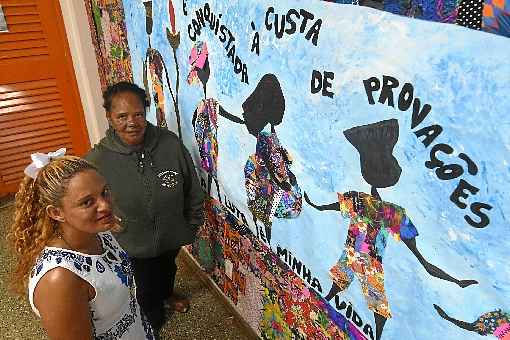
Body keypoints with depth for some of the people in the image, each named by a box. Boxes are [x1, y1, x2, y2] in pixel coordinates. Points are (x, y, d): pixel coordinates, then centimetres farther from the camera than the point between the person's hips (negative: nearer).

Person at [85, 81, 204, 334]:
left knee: (168, 270, 33)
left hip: (172, 236, 3)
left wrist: (192, 225, 1)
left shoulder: (171, 143, -20)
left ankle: (167, 294, 68)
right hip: (132, 248, -3)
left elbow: (193, 190, -7)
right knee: (146, 294, 21)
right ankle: (154, 324, 54)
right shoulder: (96, 161, -24)